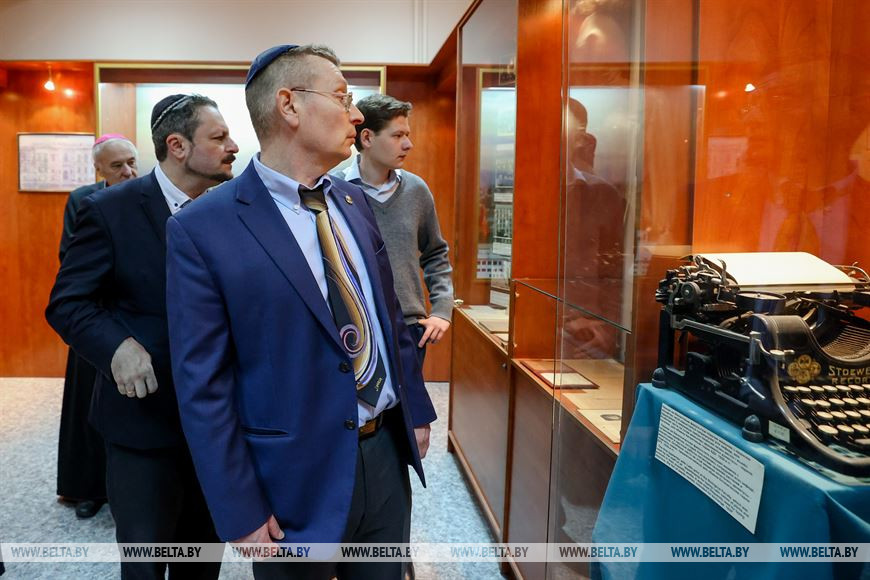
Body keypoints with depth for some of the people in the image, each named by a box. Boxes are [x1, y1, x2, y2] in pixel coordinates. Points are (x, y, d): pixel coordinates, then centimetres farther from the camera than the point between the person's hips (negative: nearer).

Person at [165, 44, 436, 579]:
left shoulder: (354, 201, 5)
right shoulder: (202, 229, -14)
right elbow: (202, 387, -13)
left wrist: (417, 410, 13)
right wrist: (241, 514, -11)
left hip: (387, 454, 6)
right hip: (297, 477, -5)